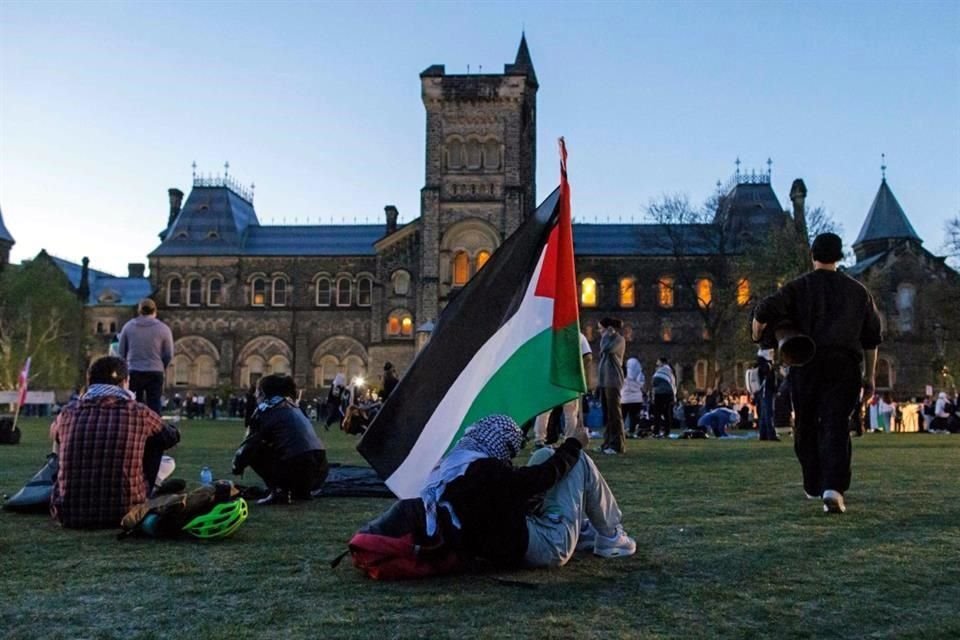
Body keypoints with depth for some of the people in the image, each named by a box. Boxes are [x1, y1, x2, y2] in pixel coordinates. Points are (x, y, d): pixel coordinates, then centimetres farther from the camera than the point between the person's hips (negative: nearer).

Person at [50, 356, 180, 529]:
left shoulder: (68, 413, 0)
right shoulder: (139, 413, -5)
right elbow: (173, 436, 16)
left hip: (69, 515, 3)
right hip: (123, 515, -2)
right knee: (156, 442, 16)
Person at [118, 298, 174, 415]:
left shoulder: (128, 326, 3)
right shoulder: (163, 329, -2)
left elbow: (121, 352, 7)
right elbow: (169, 355, 0)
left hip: (133, 372, 2)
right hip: (155, 372, -2)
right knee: (154, 406, 2)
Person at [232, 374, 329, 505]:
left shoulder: (266, 410, 5)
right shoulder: (293, 407, 26)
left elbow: (249, 445, 6)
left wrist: (237, 466, 27)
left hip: (296, 470, -7)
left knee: (255, 452, 13)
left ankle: (278, 491, 1)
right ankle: (302, 490, 20)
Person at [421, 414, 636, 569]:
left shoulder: (445, 470, 2)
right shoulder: (486, 471, -26)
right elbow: (543, 477, -18)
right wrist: (573, 445, -1)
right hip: (550, 546, -9)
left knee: (544, 456, 19)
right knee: (579, 461, 2)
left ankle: (584, 530, 33)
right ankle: (611, 537, 18)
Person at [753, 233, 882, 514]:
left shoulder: (798, 286, 4)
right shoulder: (857, 290, 13)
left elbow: (765, 311, -11)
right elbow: (872, 337, 14)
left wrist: (757, 336, 9)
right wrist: (869, 375, 20)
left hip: (806, 365, -1)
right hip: (844, 365, 1)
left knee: (806, 425, 14)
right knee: (836, 427, -5)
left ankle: (814, 484, 24)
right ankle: (833, 488, -22)